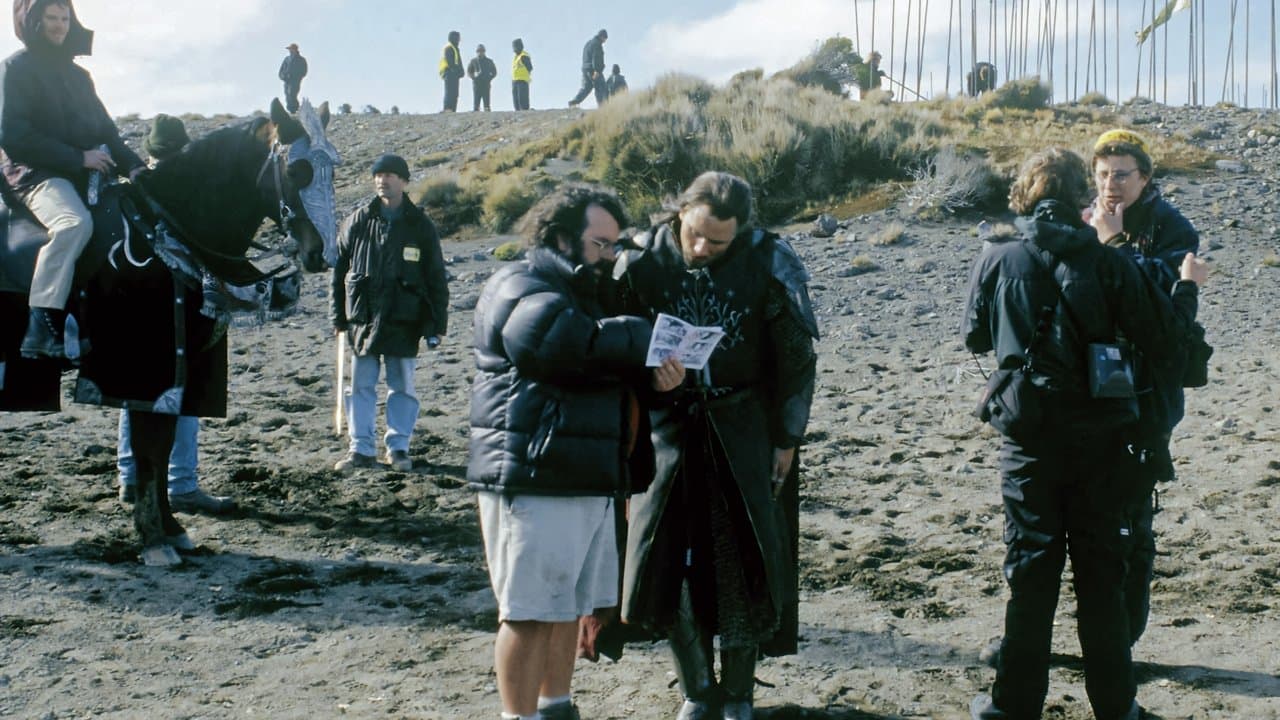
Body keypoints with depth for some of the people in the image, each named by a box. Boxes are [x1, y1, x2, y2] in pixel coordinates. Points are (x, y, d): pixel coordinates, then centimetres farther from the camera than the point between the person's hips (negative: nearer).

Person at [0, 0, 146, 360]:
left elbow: (104, 128, 22)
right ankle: (39, 330, -39)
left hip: (83, 172, 8)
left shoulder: (77, 74, 21)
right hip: (35, 172, -8)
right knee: (75, 223, -37)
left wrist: (132, 164, 2)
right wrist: (78, 157, -16)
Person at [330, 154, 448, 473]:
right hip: (363, 316, 1)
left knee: (402, 385, 4)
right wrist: (338, 316, 6)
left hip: (404, 319, -1)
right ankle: (361, 449, 11)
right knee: (361, 385, 4)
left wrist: (437, 323, 1)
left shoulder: (420, 226, 3)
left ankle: (398, 447, 14)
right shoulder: (358, 222, 6)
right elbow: (339, 270, 10)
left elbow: (436, 278, 5)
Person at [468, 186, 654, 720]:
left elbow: (615, 372, 24)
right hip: (533, 481, -9)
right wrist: (646, 343, -10)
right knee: (529, 612, -3)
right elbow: (585, 345, -24)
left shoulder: (582, 294, 22)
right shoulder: (522, 291, -9)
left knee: (569, 606, 16)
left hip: (589, 481, 9)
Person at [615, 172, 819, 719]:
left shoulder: (769, 264, -13)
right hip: (670, 428, 2)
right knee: (669, 561, 3)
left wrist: (786, 442, -1)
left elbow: (795, 357, -4)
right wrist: (648, 372, -25)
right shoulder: (643, 262, -10)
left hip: (746, 432, -1)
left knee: (745, 564, 3)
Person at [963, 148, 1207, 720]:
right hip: (1101, 439, 0)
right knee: (1102, 571, 10)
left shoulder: (998, 261, -6)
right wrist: (1187, 286, 12)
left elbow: (974, 337, 8)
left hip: (1029, 437, 0)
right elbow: (1164, 340, -4)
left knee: (1031, 569, 9)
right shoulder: (1109, 264, -8)